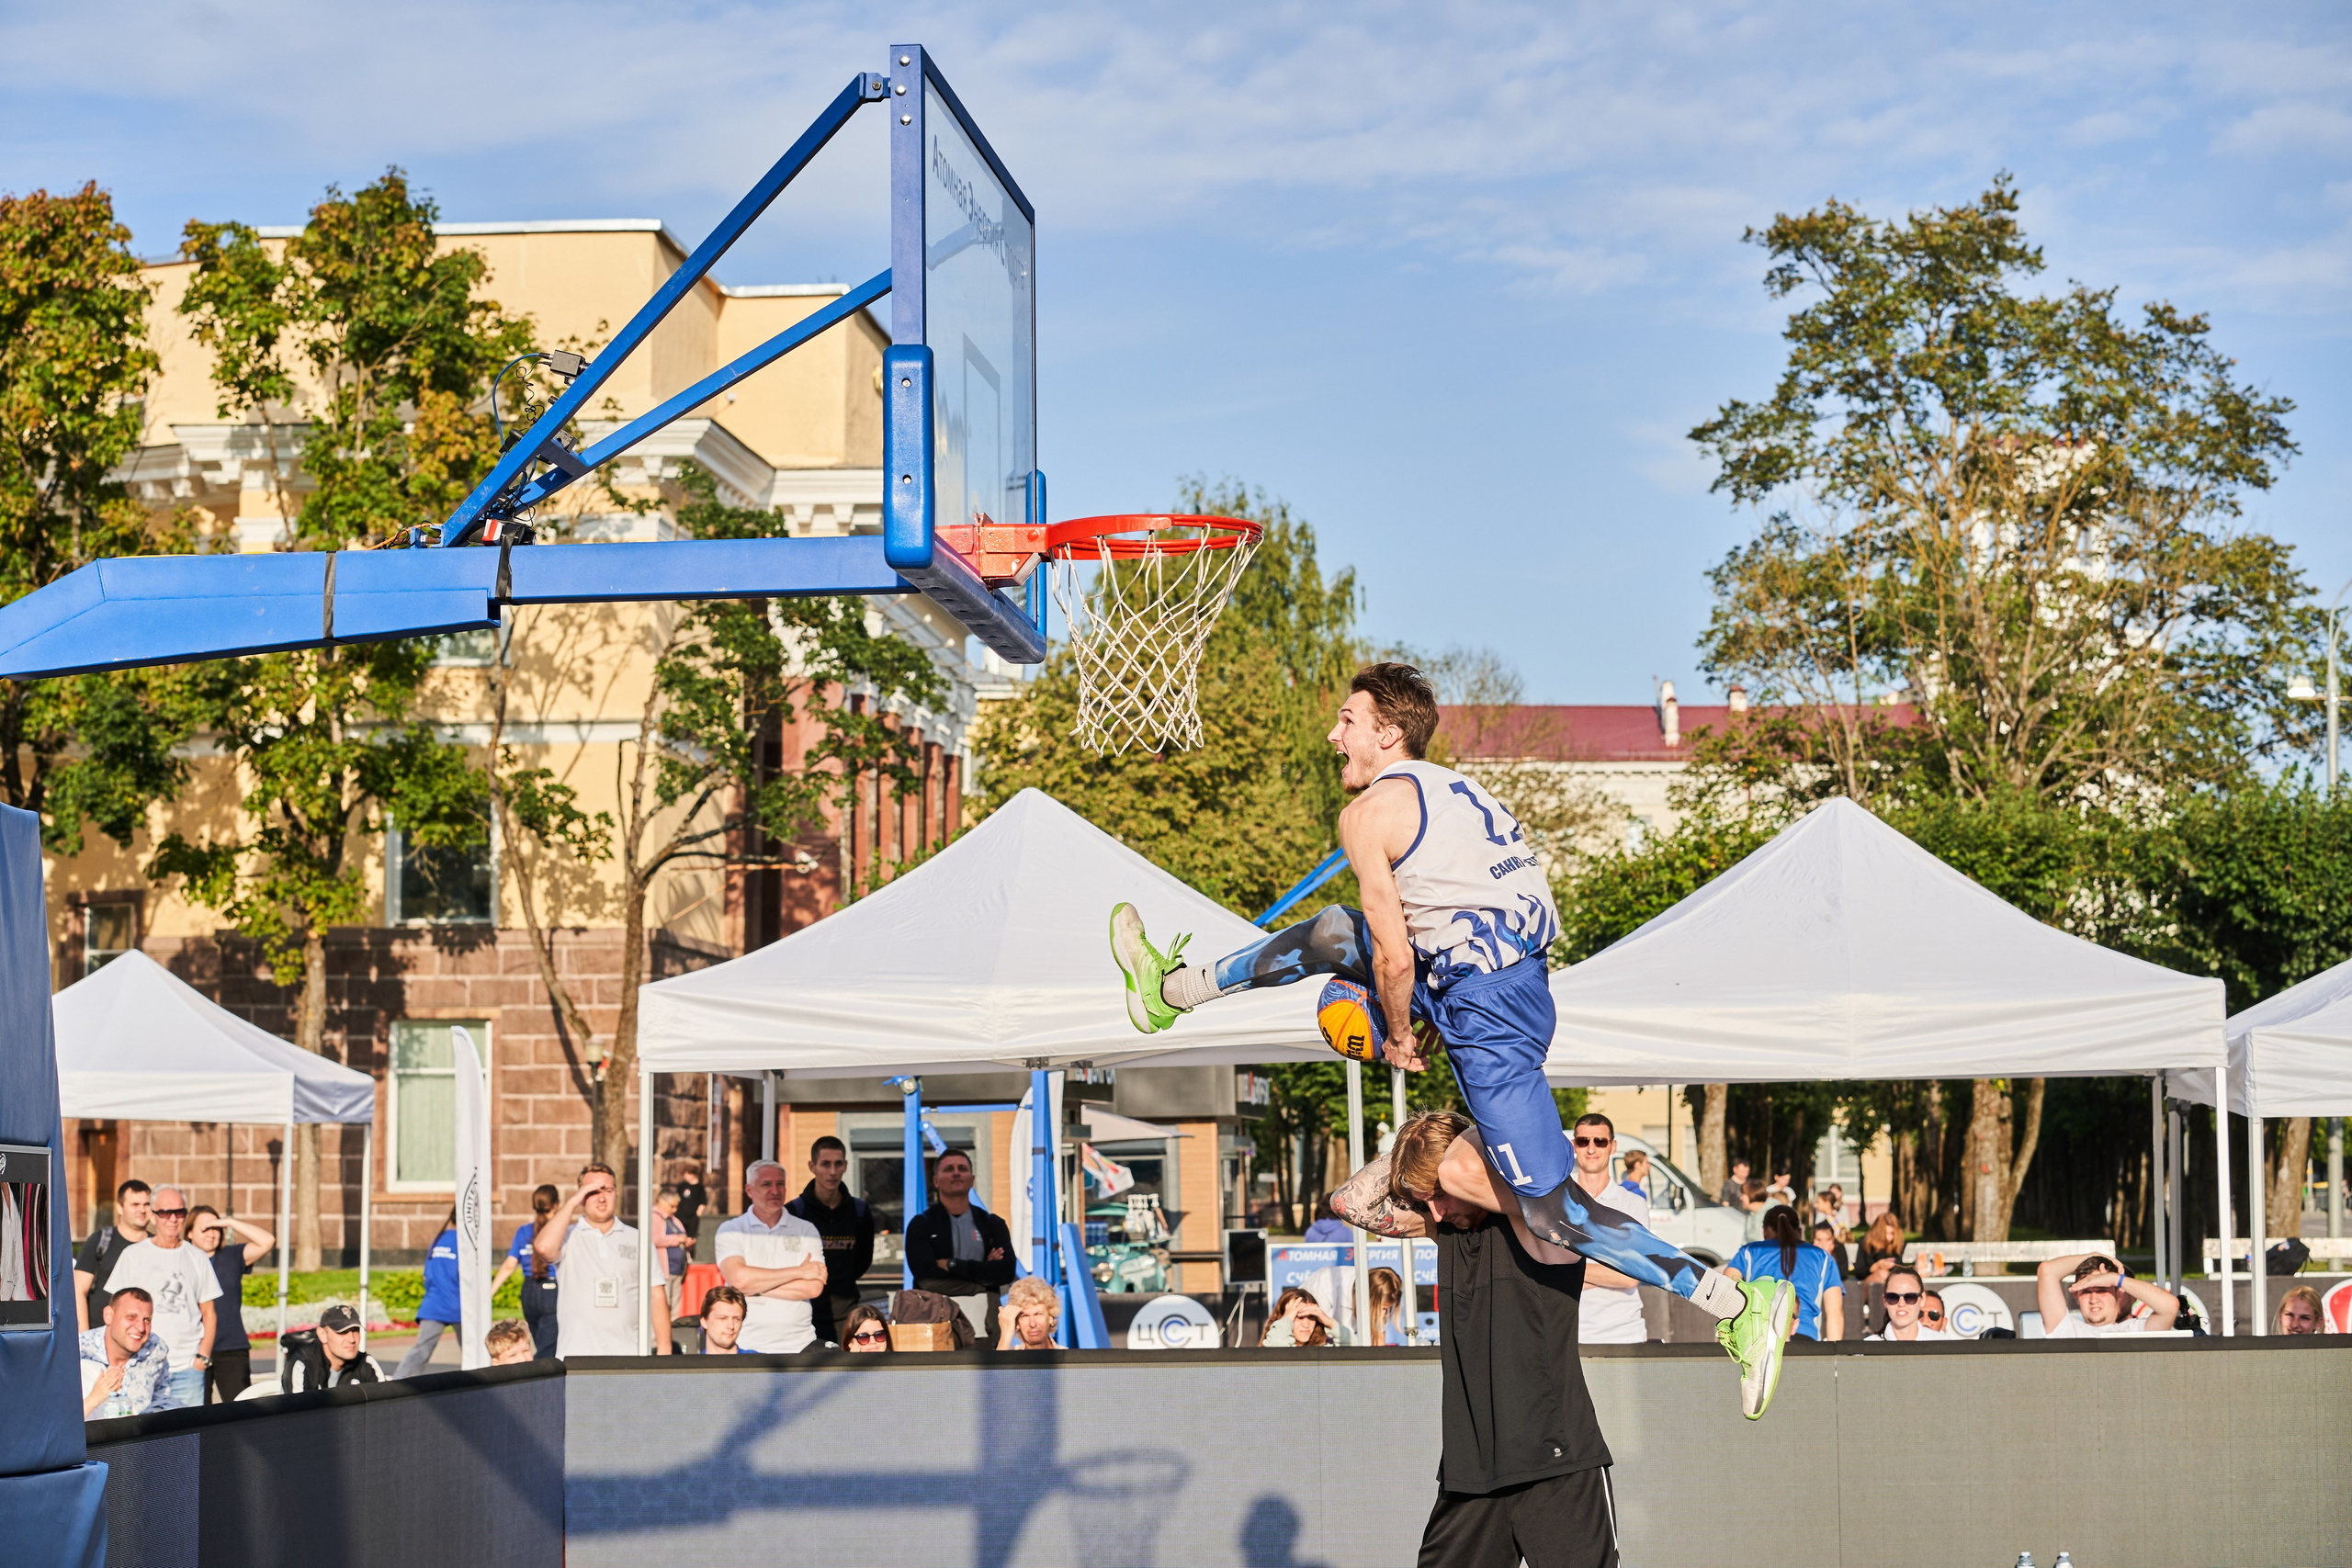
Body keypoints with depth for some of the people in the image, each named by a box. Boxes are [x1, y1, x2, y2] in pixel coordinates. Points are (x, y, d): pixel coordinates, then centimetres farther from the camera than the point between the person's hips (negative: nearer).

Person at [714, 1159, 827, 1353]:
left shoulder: (806, 1230, 9)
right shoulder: (731, 1230, 6)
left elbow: (814, 1288, -4)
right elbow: (739, 1278, -11)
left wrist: (756, 1287, -8)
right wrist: (799, 1272, -7)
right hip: (747, 1344, -1)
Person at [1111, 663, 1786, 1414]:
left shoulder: (1370, 811, -9)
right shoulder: (1456, 788, 17)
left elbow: (1394, 959, -12)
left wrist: (1398, 1037, 5)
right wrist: (1415, 1011, 29)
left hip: (1486, 1010, -10)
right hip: (1517, 966, 10)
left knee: (1552, 1214, -8)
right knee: (1327, 934, 23)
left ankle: (1738, 1305, -9)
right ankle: (1171, 990, 41)